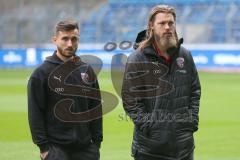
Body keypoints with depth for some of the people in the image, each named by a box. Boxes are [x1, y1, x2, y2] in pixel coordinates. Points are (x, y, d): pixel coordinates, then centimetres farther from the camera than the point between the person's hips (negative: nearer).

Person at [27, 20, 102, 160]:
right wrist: (43, 146, -10)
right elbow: (35, 113, -6)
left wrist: (97, 141, 7)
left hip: (86, 149, 4)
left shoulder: (87, 71, 10)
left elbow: (96, 109, 13)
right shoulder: (42, 73, -3)